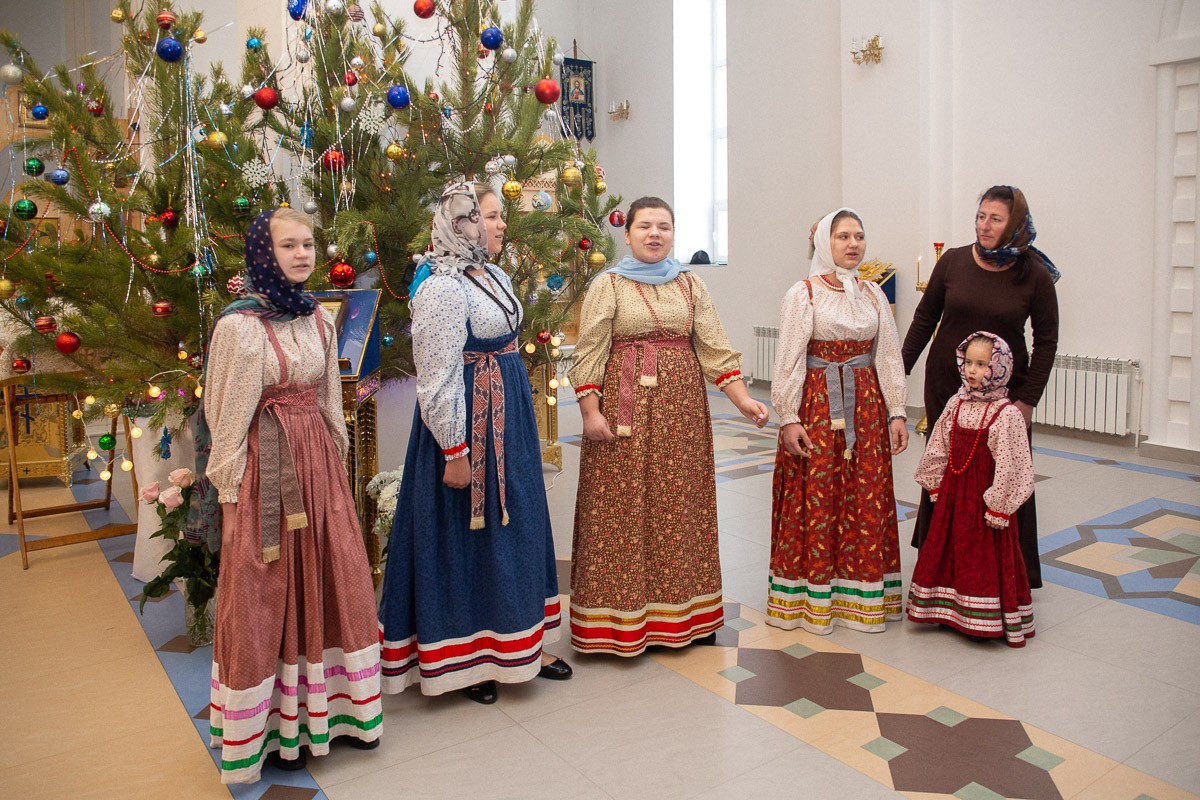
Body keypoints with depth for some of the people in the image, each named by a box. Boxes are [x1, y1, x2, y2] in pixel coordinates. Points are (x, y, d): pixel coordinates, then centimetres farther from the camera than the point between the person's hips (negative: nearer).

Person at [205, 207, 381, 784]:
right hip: (267, 469, -6)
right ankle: (274, 727, 22)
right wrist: (231, 493, -9)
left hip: (318, 463, 6)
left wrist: (336, 461, 16)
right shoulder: (241, 325, -11)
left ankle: (331, 708, 28)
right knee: (266, 591, 6)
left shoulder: (319, 320, 8)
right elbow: (228, 418, -10)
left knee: (331, 580, 11)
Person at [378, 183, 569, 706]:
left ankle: (518, 642, 32)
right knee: (467, 533, 3)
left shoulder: (493, 277, 11)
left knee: (514, 528, 16)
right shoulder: (443, 288, -18)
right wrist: (455, 449, -21)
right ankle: (461, 656, 21)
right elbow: (438, 378, -21)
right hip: (470, 422, -9)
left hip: (507, 420, 10)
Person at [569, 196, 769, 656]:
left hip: (681, 408, 3)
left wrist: (742, 399, -3)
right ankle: (621, 618, 13)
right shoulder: (608, 285, 1)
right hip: (625, 408, -3)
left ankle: (681, 612, 22)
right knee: (624, 507, 0)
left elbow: (715, 347, 7)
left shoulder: (690, 285, 11)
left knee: (677, 505, 8)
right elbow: (589, 354, -4)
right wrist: (591, 411, -13)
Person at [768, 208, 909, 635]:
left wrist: (896, 412, 3)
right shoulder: (803, 293, -4)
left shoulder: (873, 294, 9)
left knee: (867, 498, 7)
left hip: (866, 405, 5)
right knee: (814, 497, 0)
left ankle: (860, 594, 21)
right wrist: (788, 417, -13)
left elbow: (889, 356, 9)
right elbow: (788, 360, -8)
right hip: (817, 403, -4)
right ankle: (810, 599, 12)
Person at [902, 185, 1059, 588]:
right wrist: (901, 370, 4)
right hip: (946, 384, 2)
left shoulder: (1034, 275, -8)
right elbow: (924, 320, 6)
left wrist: (1028, 399, -6)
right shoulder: (953, 261, -4)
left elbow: (1046, 340, -1)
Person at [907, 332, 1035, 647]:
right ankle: (949, 610, 31)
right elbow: (938, 449, 11)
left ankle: (990, 620, 17)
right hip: (953, 495, 6)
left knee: (987, 559, 4)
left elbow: (1009, 466, -16)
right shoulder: (957, 403, 3)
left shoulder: (1007, 414, -16)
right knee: (947, 553, 15)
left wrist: (997, 507, -16)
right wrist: (935, 486, 10)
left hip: (984, 499, -6)